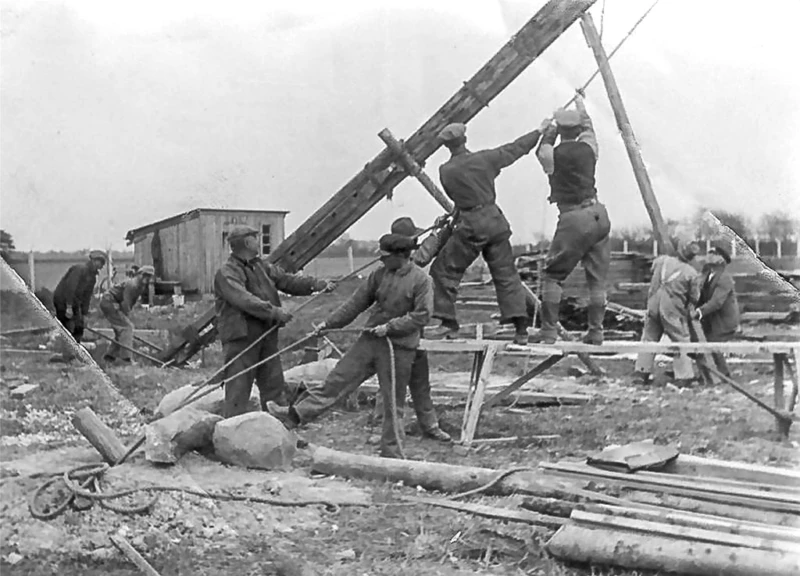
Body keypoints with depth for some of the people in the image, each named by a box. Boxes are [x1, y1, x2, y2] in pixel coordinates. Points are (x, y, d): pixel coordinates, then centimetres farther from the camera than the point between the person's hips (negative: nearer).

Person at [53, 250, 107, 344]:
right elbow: (70, 287, -26)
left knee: (79, 328, 7)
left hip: (74, 303, 9)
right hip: (62, 300, -9)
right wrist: (69, 307, -29)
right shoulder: (80, 269, -18)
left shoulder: (92, 277, 10)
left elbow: (86, 296, 13)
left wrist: (84, 315, 10)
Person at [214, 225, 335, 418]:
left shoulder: (262, 266, 14)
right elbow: (244, 300, -26)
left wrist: (318, 284, -2)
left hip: (267, 336, 8)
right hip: (241, 338, -8)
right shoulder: (227, 273, -12)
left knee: (274, 386, 12)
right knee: (238, 390, -6)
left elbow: (287, 280, 11)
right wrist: (274, 311, -32)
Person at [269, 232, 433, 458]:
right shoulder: (379, 274, 6)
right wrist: (328, 323, 6)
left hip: (399, 347, -5)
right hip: (370, 339, 5)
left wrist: (390, 326, -18)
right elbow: (356, 303, 9)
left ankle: (392, 454, 18)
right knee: (337, 380, 3)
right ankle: (294, 415, 5)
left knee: (394, 403, 5)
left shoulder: (421, 280, -10)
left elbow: (422, 315, -14)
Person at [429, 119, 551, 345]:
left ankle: (449, 322, 7)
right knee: (506, 274, 7)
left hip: (470, 226, -3)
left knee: (443, 270, 10)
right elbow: (515, 148, 13)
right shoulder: (484, 158, 2)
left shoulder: (445, 171, -2)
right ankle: (521, 328, 1)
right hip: (495, 220, 3)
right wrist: (539, 131, 26)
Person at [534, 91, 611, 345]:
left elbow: (541, 150, 22)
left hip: (574, 219, -4)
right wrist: (581, 105, 45)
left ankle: (549, 331, -2)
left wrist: (549, 130, 31)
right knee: (597, 278, 8)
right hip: (599, 215, 4)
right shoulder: (588, 147, 6)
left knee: (552, 275, 3)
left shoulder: (551, 155, -4)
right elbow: (588, 128, 29)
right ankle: (596, 332, 8)